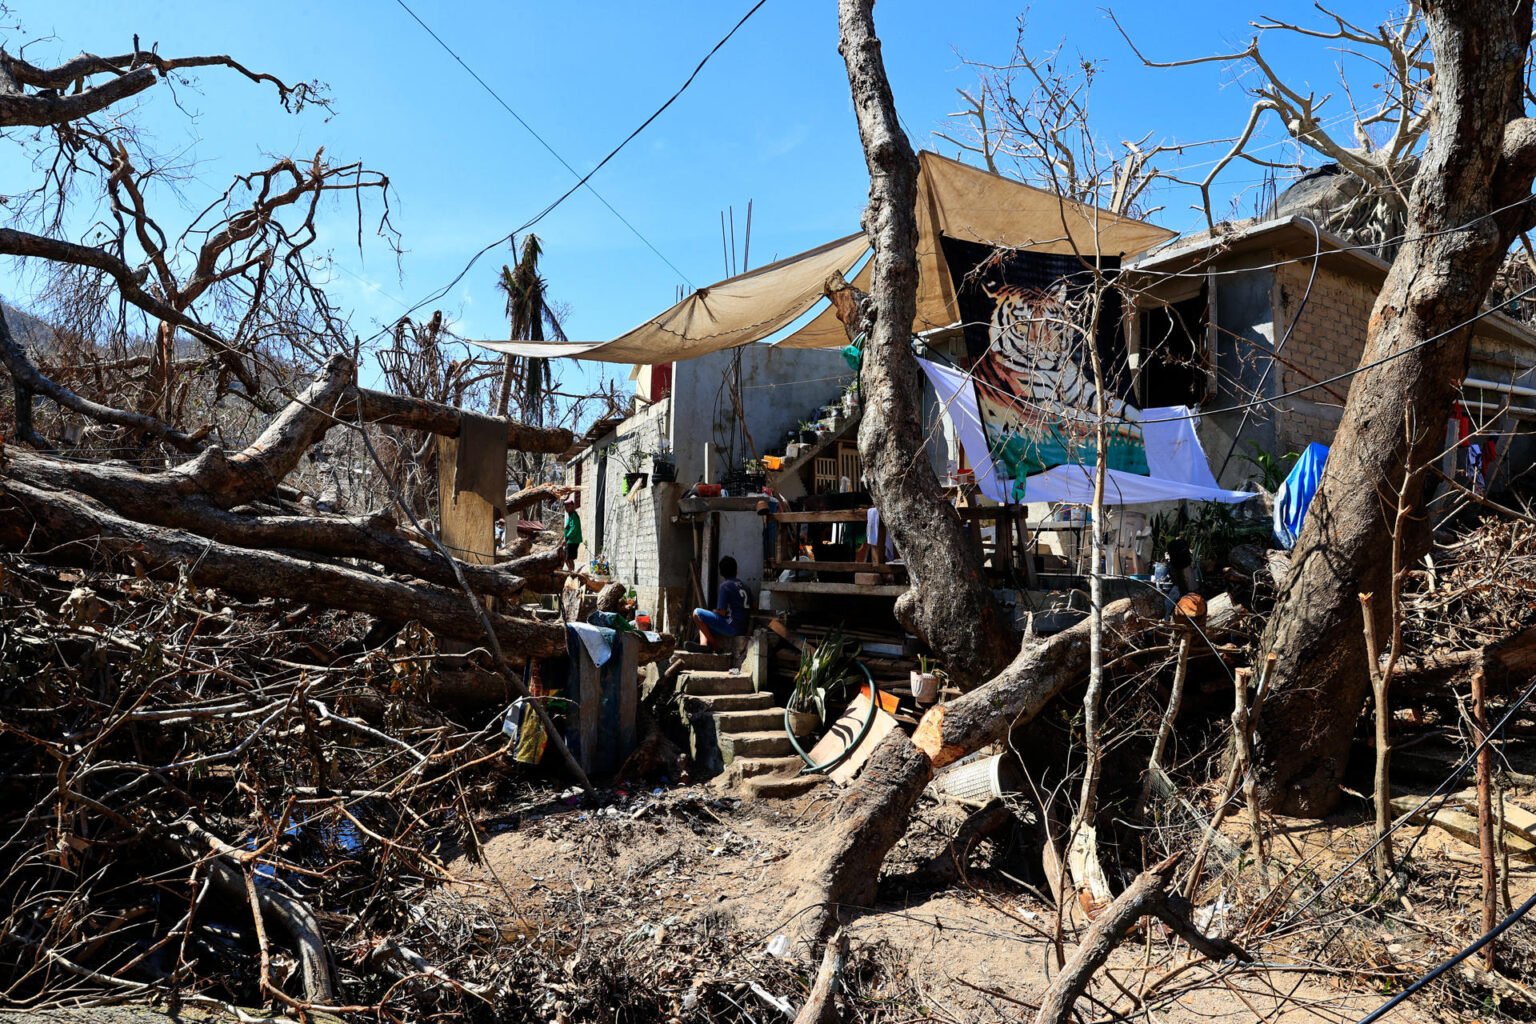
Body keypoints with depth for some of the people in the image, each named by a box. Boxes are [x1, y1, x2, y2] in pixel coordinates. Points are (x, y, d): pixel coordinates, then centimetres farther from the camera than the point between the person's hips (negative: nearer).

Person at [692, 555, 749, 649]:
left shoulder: (725, 585, -10)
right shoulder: (742, 585, 13)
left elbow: (722, 612, -15)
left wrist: (714, 611, 10)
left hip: (732, 627, -9)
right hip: (743, 628, 9)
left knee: (697, 613, -5)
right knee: (705, 625, 24)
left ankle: (714, 644, -1)